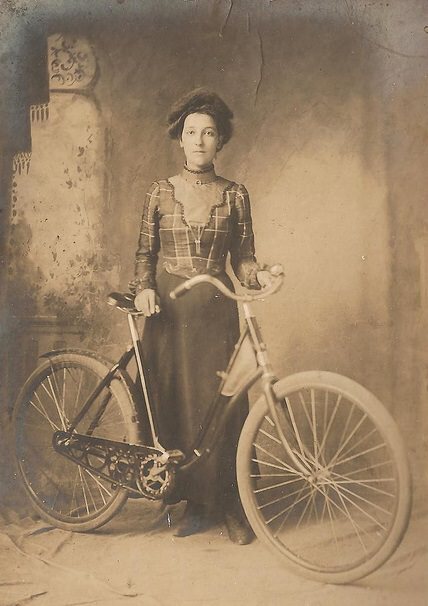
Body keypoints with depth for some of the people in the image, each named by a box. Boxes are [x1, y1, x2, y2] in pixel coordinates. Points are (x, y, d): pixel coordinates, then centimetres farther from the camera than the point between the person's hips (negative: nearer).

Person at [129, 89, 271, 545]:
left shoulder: (235, 195, 5)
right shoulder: (160, 192, 6)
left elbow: (242, 258, 6)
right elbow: (145, 253, 9)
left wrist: (259, 276, -15)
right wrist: (144, 288, -8)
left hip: (216, 311, -1)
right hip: (167, 310, 1)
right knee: (173, 403, 3)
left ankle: (230, 506, 12)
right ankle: (192, 501, 17)